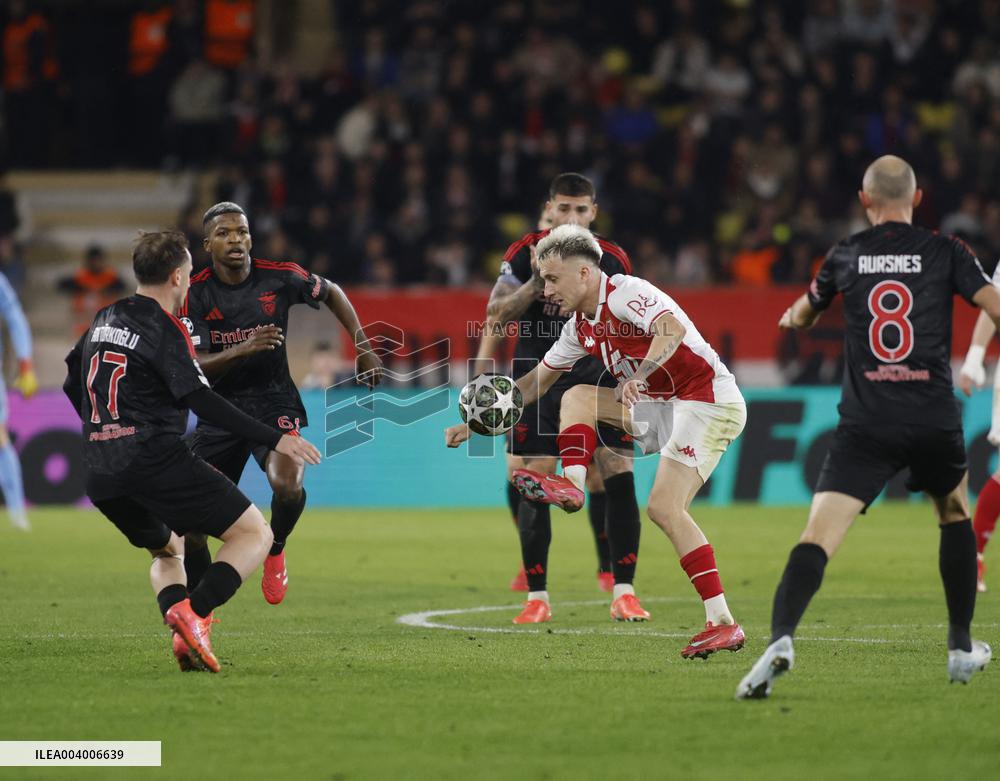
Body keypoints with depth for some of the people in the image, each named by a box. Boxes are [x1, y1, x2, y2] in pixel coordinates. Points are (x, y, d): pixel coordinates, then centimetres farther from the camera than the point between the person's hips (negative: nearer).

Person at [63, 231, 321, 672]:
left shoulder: (104, 319, 16)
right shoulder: (165, 329, -8)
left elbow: (72, 384, 28)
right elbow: (201, 402, -17)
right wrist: (274, 439, -18)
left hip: (101, 478, 8)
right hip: (157, 463, -8)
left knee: (167, 551, 30)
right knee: (255, 534, -1)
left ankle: (183, 636, 2)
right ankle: (193, 614, -22)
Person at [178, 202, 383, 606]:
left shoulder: (279, 277, -7)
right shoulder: (195, 294, -10)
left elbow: (330, 292, 14)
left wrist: (364, 348, 10)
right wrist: (242, 349, -33)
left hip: (274, 400, -1)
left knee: (287, 486, -29)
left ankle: (274, 552, 5)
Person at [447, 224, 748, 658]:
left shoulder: (625, 293, -15)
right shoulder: (581, 328, 13)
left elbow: (672, 328, -34)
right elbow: (535, 383, 22)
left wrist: (639, 375, -48)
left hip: (710, 401, -9)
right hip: (664, 408, 9)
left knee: (664, 507, -20)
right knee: (576, 396, 5)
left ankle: (723, 623, -20)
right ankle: (571, 484, -15)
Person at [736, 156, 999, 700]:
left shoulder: (846, 255, 10)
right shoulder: (945, 252, 5)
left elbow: (802, 317, 28)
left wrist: (793, 318, 51)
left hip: (865, 425, -1)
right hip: (934, 419, 1)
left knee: (818, 537, -10)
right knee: (955, 514, 28)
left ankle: (781, 637, -34)